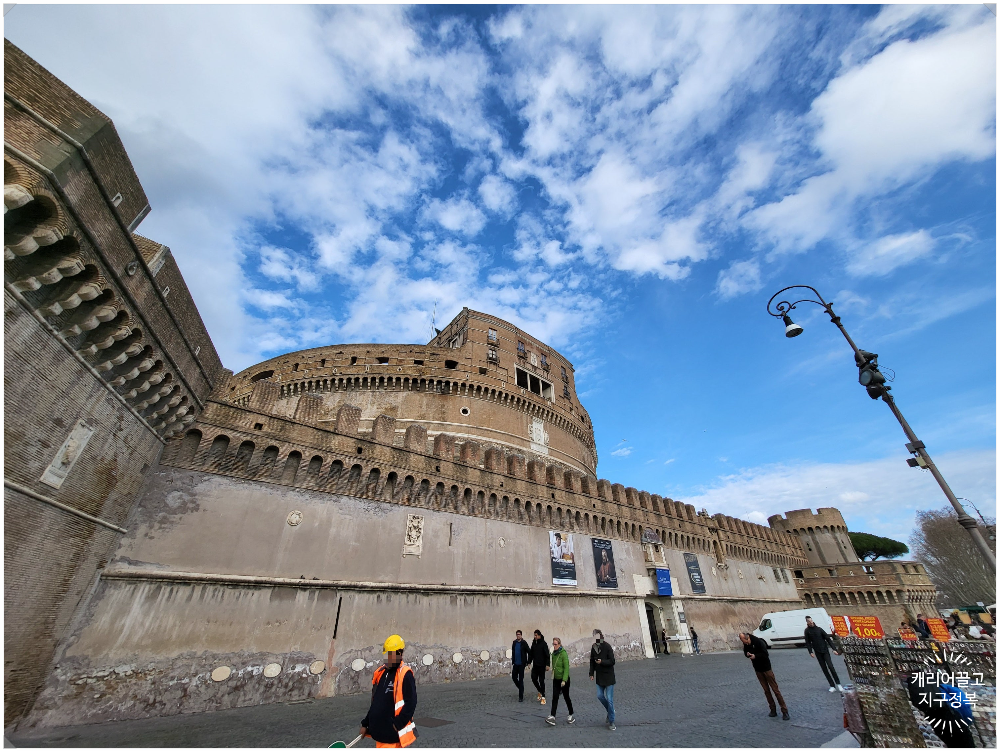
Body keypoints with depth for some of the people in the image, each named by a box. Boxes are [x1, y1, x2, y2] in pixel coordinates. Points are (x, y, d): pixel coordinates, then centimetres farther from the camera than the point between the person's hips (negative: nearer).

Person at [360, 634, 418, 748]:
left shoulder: (405, 675, -17)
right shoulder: (380, 673, 7)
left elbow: (411, 703, -19)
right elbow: (375, 703, 17)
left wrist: (398, 724, -19)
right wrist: (366, 724, 16)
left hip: (394, 734, -7)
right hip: (380, 732, 8)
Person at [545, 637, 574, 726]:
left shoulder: (563, 653, -19)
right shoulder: (554, 653, 3)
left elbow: (566, 668, -22)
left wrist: (564, 680, -27)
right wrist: (553, 676, 19)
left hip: (564, 679, -6)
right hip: (556, 679, 6)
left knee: (566, 697, 9)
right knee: (555, 697, -1)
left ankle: (571, 715, 29)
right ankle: (552, 717, 0)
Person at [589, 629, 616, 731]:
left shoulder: (607, 647, -18)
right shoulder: (594, 647, -2)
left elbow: (612, 661, -18)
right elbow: (592, 661, 9)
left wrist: (602, 662, -31)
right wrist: (592, 673, 6)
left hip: (609, 676, -5)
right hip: (599, 677, 5)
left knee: (609, 699, -1)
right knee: (600, 696, 7)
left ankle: (611, 722, 15)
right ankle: (610, 711, 34)